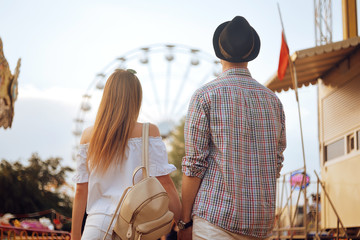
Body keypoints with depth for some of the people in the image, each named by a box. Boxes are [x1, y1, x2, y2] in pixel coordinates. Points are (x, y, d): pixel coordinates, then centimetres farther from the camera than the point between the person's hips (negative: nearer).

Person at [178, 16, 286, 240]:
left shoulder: (206, 95, -4)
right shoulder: (273, 99, 10)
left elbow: (194, 163, -8)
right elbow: (276, 163, 14)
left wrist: (185, 221, -2)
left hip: (216, 215, -5)